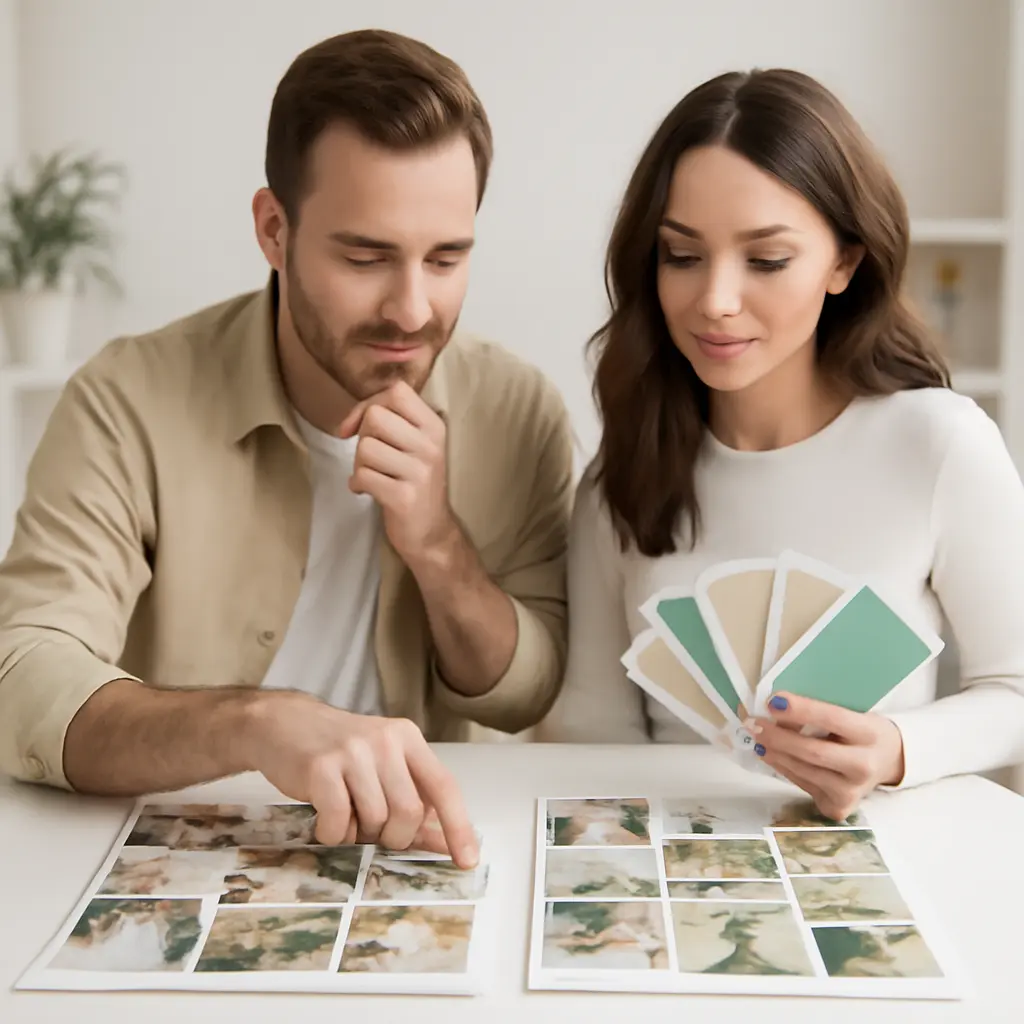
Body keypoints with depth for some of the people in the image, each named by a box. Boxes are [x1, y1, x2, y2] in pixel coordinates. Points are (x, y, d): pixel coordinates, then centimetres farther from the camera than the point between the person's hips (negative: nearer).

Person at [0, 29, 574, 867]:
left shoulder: (519, 413, -5)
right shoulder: (129, 406, -14)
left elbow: (528, 699, 0)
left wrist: (438, 546, -19)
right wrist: (260, 723, -41)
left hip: (414, 857, 2)